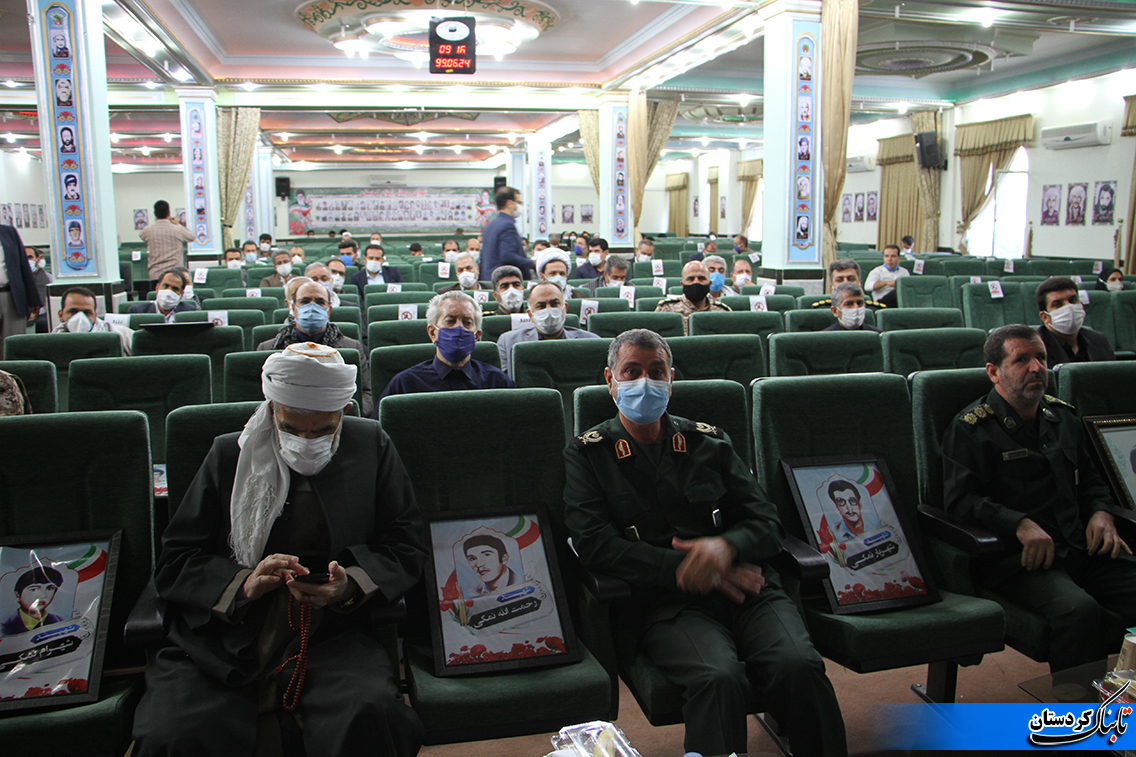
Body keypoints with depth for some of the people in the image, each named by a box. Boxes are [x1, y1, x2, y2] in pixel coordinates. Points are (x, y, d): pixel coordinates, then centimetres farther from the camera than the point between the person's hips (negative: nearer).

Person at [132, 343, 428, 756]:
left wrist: (351, 585, -11)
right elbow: (173, 563, 8)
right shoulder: (230, 455, 10)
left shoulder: (371, 447, 11)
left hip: (331, 635, 0)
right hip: (224, 639, 1)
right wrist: (243, 583, -12)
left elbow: (406, 543, 9)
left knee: (368, 717, -32)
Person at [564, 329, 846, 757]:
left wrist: (726, 547, -11)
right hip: (662, 601, -3)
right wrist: (684, 570, -13)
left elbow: (767, 522, 13)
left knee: (798, 665, -26)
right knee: (718, 677, -34)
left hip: (744, 588, 3)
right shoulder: (588, 455, 10)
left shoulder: (708, 443, 19)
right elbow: (595, 545, -4)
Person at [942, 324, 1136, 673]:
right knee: (1078, 609, -33)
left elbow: (1091, 479, 31)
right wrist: (1021, 525, -22)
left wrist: (1101, 513, 9)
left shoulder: (1063, 416, 22)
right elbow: (960, 500, -8)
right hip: (1015, 557, -6)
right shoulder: (971, 428, 0)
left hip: (1081, 547, 6)